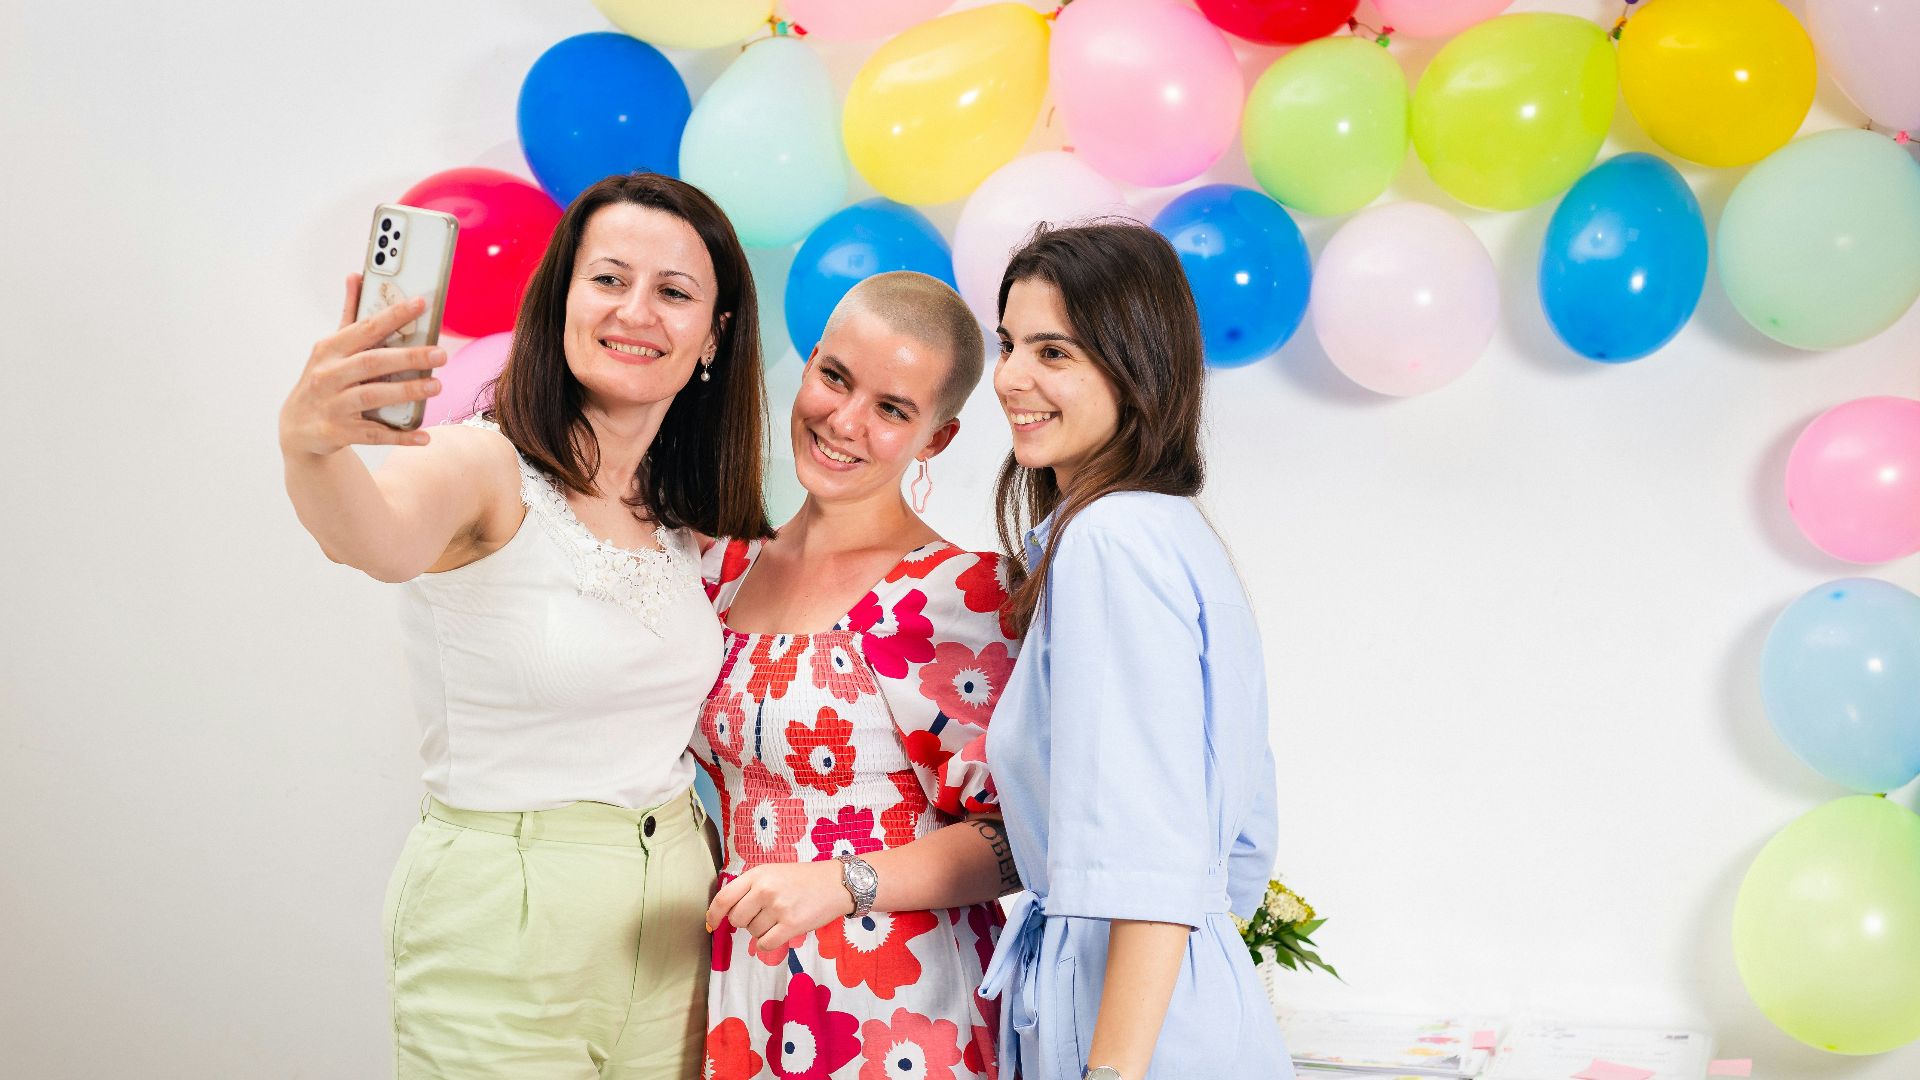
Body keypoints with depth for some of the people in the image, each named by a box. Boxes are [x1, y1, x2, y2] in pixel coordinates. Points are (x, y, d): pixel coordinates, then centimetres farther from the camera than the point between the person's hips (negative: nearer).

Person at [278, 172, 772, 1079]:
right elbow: (375, 536, -37)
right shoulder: (483, 469, -14)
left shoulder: (692, 517, 4)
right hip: (498, 936, -5)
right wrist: (308, 445, -57)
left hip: (671, 924, 5)